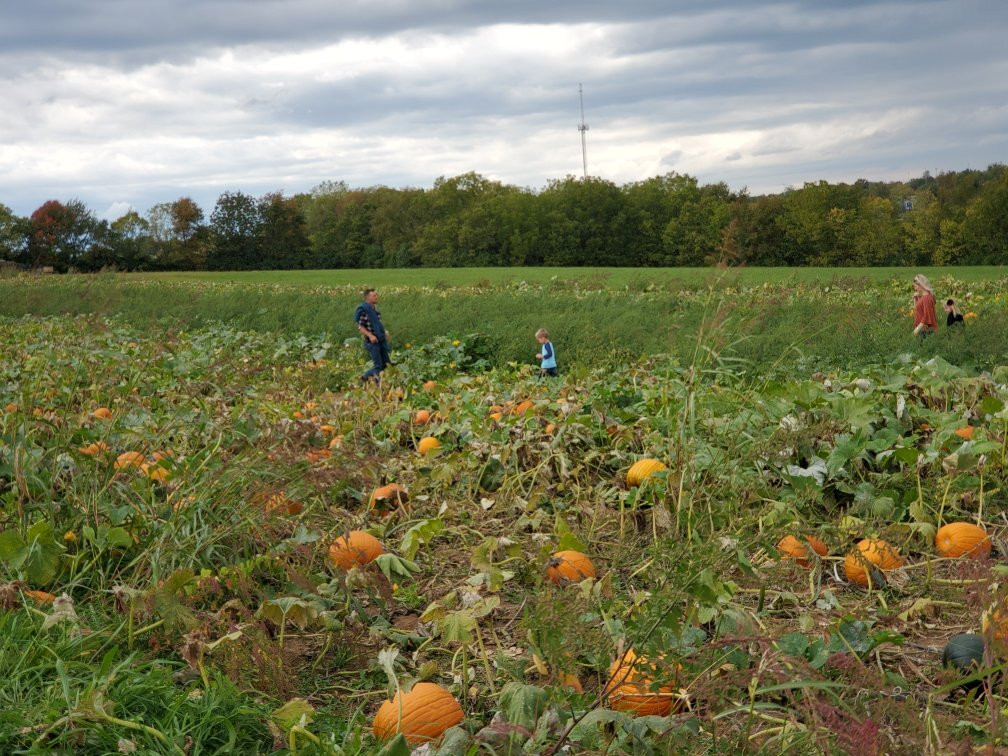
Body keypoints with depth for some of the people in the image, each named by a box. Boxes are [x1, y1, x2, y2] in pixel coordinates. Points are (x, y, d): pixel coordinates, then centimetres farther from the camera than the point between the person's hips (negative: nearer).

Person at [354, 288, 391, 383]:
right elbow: (360, 326, -16)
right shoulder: (363, 309, -14)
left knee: (386, 364, 10)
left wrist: (384, 331, 12)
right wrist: (370, 335, -26)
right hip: (372, 342, -8)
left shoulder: (374, 308, 10)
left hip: (381, 340, 8)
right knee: (378, 366, -5)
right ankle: (365, 377, 18)